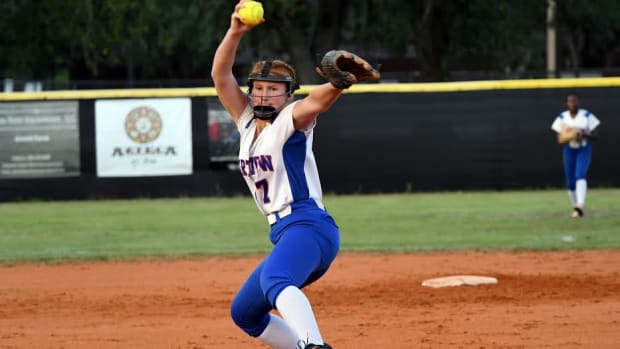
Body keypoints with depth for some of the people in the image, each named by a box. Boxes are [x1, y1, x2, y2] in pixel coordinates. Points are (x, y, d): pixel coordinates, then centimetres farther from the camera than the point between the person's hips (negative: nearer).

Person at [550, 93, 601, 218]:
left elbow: (595, 135, -2)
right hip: (569, 150, 3)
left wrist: (584, 135, -22)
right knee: (570, 182, 5)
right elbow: (559, 139, 4)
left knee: (580, 176, -23)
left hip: (584, 149, -3)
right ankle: (575, 207, 22)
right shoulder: (562, 118, 2)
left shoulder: (587, 116, -3)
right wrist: (566, 138, -19)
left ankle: (580, 206, -34)